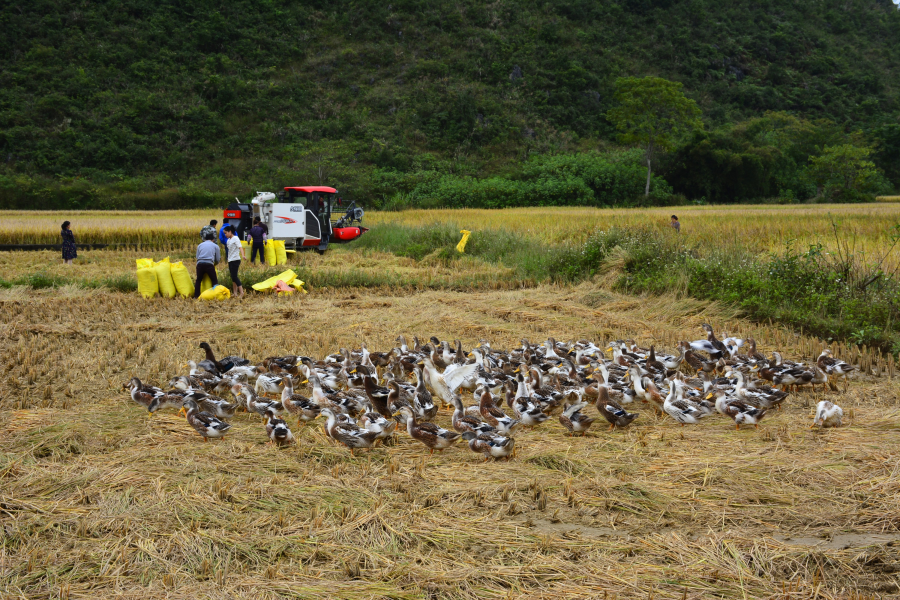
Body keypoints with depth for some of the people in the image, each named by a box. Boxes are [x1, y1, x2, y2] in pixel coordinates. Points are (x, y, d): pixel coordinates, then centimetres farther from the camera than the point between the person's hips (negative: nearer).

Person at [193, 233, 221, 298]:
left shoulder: (200, 245, 22)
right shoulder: (215, 246, 17)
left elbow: (197, 257, 18)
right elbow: (218, 259, 18)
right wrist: (214, 264, 38)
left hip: (200, 263, 2)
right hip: (209, 264, -2)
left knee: (198, 281, 14)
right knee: (214, 281, 8)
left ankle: (196, 296, 10)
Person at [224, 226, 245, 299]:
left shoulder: (235, 238, -9)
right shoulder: (228, 240, 15)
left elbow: (240, 247, -21)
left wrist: (242, 255, -37)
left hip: (235, 260, -9)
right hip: (230, 260, 9)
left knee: (234, 276, -14)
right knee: (233, 277, 10)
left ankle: (241, 292, -12)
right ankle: (235, 293, 15)